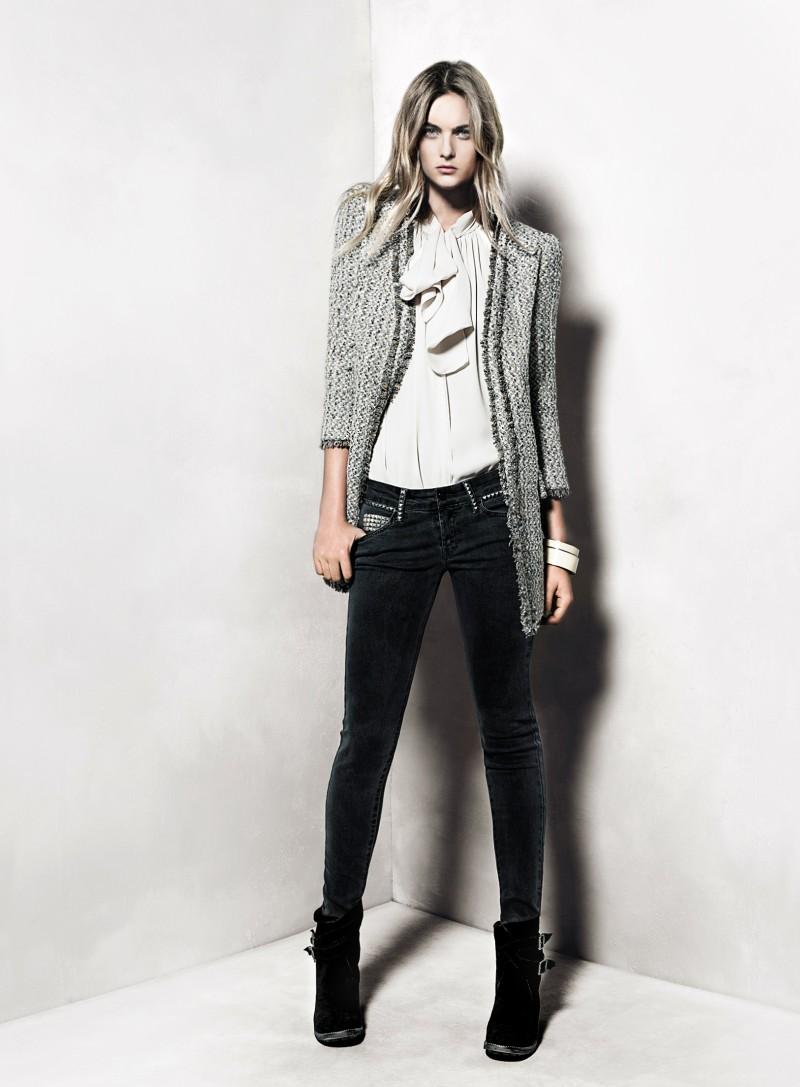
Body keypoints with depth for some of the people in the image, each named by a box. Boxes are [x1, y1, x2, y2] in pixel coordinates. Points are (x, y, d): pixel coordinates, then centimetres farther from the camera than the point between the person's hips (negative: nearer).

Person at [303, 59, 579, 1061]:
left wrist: (557, 540, 4)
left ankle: (520, 951, 17)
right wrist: (332, 512, -2)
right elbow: (343, 370, 5)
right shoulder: (367, 223, 10)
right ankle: (339, 939, 22)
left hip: (491, 507, 0)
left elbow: (541, 399, 9)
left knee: (510, 729, 5)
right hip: (390, 511, 0)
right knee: (367, 732, 5)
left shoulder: (528, 255, 10)